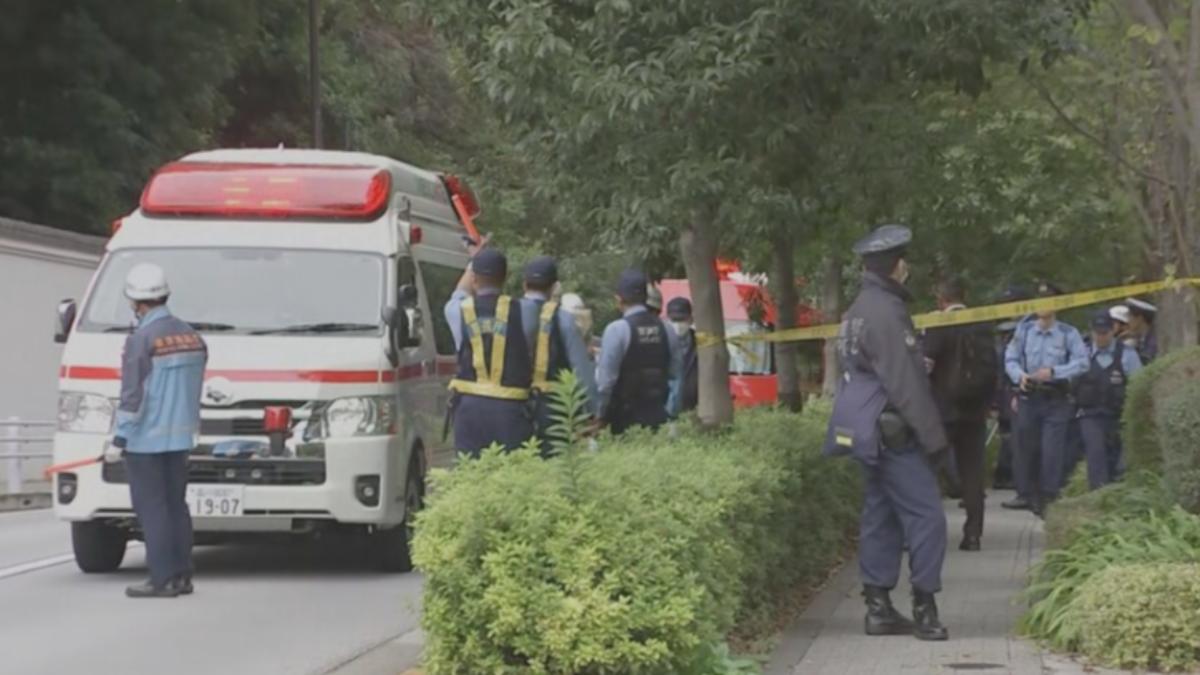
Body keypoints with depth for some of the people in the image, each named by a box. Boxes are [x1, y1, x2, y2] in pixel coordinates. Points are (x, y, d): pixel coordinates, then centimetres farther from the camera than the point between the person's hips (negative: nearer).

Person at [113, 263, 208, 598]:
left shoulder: (142, 339, -15)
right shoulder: (191, 336, 9)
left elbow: (133, 392, -17)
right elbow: (193, 388, 11)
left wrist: (121, 432, -9)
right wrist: (184, 422, 16)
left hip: (145, 439, -7)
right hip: (180, 436, 7)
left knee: (152, 508, -4)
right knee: (175, 505, 13)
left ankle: (162, 579, -5)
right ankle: (181, 576, 14)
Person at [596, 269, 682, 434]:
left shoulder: (617, 330, -11)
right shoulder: (665, 329, 5)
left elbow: (606, 378, -11)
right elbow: (676, 374, 9)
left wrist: (602, 415, -2)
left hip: (625, 416, -5)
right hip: (658, 416, 5)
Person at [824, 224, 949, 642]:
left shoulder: (861, 309, 15)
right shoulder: (885, 313, -18)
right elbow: (906, 384, -20)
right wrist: (934, 436, -16)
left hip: (870, 432, 10)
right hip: (891, 434, -10)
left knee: (881, 517, 12)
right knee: (925, 515, -8)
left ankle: (879, 607, 14)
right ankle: (924, 607, -6)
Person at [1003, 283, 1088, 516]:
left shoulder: (1068, 333, -4)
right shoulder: (1024, 330, 3)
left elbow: (1082, 362, -10)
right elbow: (1010, 358, 5)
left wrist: (1054, 371, -21)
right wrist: (1020, 375, -15)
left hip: (1056, 398, -3)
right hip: (1029, 396, 3)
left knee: (1052, 449, -7)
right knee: (1025, 446, 7)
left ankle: (1047, 497, -1)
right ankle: (1025, 494, 17)